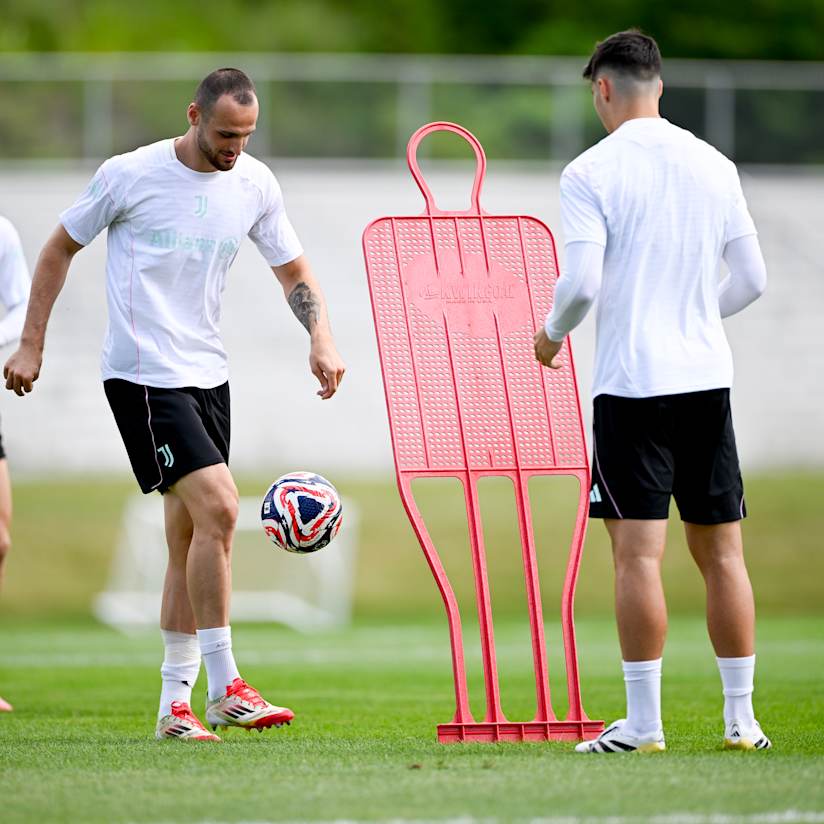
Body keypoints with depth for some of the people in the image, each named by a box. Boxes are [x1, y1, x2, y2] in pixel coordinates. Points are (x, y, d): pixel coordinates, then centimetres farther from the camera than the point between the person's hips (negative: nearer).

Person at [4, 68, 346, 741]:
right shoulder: (129, 175, -9)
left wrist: (321, 338, -5)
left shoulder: (255, 184, 4)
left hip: (208, 375, 6)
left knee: (190, 540, 7)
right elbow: (60, 249, 3)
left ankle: (176, 700, 14)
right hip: (144, 375, -6)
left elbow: (293, 269, 13)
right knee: (218, 507, -19)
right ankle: (224, 689, -15)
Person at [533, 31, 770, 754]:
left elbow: (581, 283, -14)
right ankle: (742, 718, 10)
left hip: (631, 382, -5)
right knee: (721, 549, 9)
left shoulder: (590, 172, -7)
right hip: (707, 379, 5)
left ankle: (643, 722, -7)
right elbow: (752, 280, 11)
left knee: (639, 552, -5)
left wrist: (553, 333, 7)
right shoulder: (715, 166, 8)